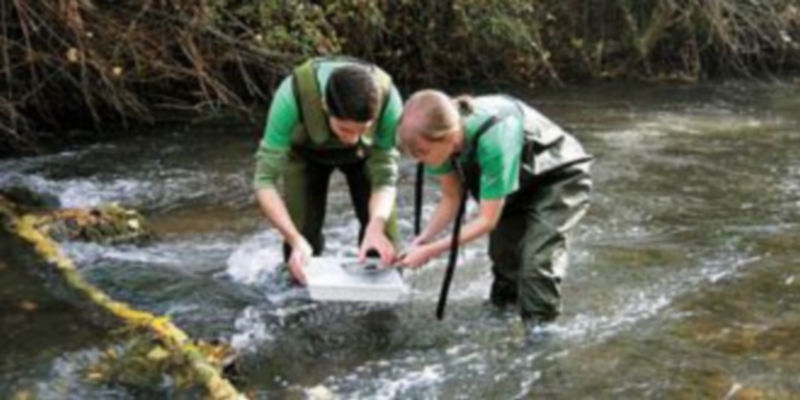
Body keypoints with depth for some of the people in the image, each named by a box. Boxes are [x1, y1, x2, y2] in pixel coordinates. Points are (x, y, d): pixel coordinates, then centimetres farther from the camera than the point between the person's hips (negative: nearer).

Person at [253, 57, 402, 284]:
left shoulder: (388, 99, -39)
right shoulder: (292, 96, -43)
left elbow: (385, 177, -28)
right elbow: (265, 180, -38)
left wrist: (376, 226, -48)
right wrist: (296, 240, -51)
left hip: (364, 153, 1)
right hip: (306, 151, -1)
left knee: (384, 236, -11)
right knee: (304, 232, -12)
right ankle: (303, 288, 18)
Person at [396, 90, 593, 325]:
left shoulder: (491, 140, -42)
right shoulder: (445, 139, -22)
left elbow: (487, 220, -32)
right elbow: (451, 198, -8)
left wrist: (431, 251, -31)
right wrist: (422, 240, -22)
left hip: (562, 178, -7)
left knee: (537, 259, -19)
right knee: (503, 251, 12)